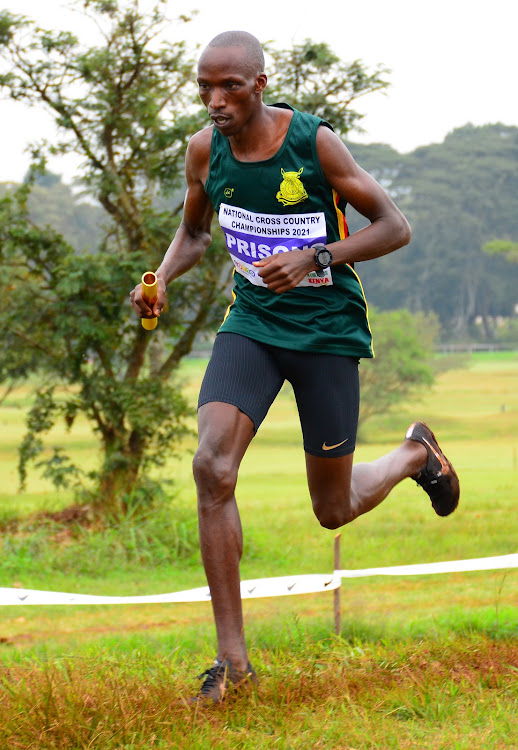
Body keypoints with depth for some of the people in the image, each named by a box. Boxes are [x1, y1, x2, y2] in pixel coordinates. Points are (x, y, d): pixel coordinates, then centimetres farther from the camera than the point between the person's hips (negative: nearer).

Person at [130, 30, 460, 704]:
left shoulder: (315, 142, -16)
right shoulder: (205, 150, -3)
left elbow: (394, 227, -11)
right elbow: (194, 232, 16)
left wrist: (313, 258, -25)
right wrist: (161, 279, -5)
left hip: (326, 329, -3)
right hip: (252, 322, 3)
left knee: (334, 509, 6)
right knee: (212, 467, -20)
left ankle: (416, 454, 42)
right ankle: (232, 658, -13)